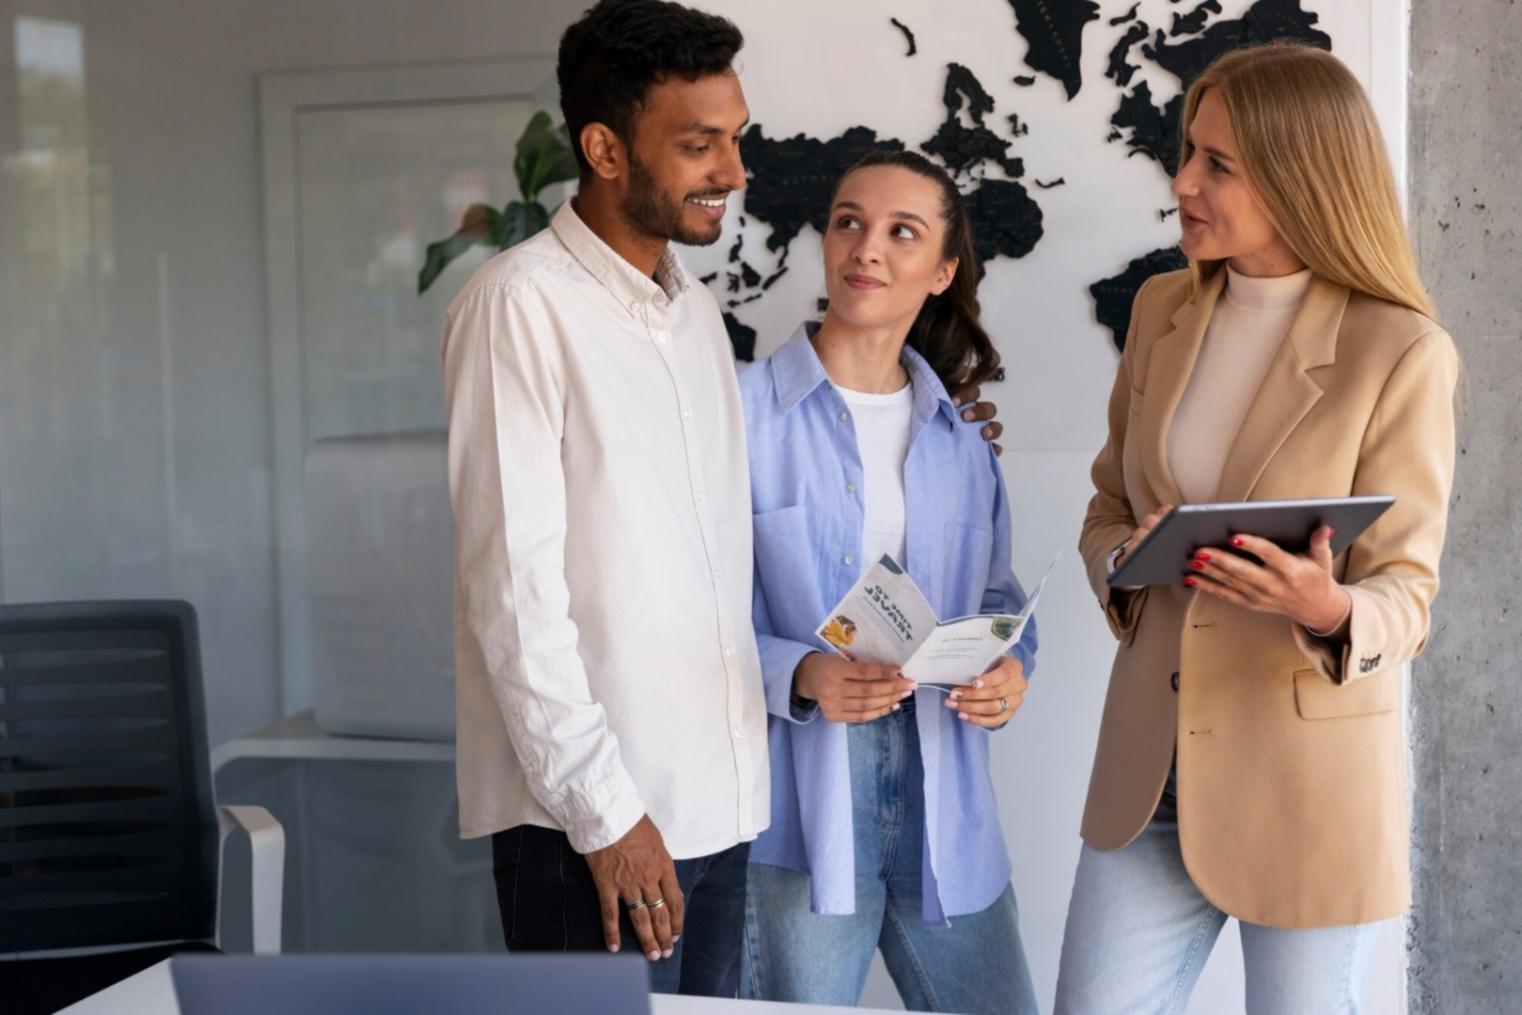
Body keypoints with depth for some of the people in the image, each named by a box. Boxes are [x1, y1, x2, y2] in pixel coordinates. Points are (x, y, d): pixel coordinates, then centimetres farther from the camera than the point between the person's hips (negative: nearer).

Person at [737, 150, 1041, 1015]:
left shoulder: (961, 443, 11)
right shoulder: (746, 415, -6)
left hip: (945, 809, 5)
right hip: (800, 809, -5)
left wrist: (1010, 669, -3)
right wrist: (800, 675, -22)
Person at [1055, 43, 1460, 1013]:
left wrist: (1328, 610, -33)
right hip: (1150, 772, 5)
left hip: (1308, 785, -4)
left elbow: (1404, 593, -10)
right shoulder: (1164, 311, 4)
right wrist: (1127, 558, -9)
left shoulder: (1403, 353, -12)